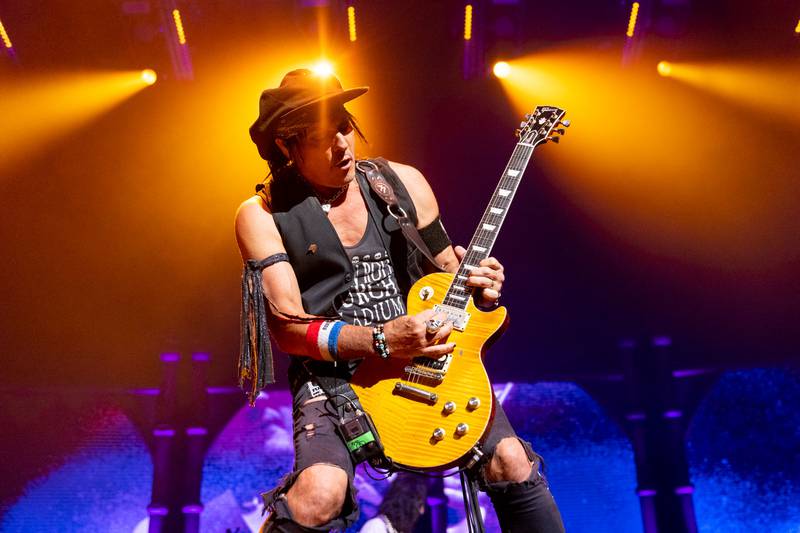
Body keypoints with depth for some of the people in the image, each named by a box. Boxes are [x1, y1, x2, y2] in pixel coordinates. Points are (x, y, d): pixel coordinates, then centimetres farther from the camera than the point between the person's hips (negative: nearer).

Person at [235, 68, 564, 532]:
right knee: (321, 493, -30)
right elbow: (286, 327, -10)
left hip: (428, 354, 3)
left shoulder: (403, 182, 7)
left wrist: (477, 285, -8)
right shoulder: (263, 214, -2)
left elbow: (447, 268, 16)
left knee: (511, 459, -19)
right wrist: (382, 341, -23)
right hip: (333, 373, -2)